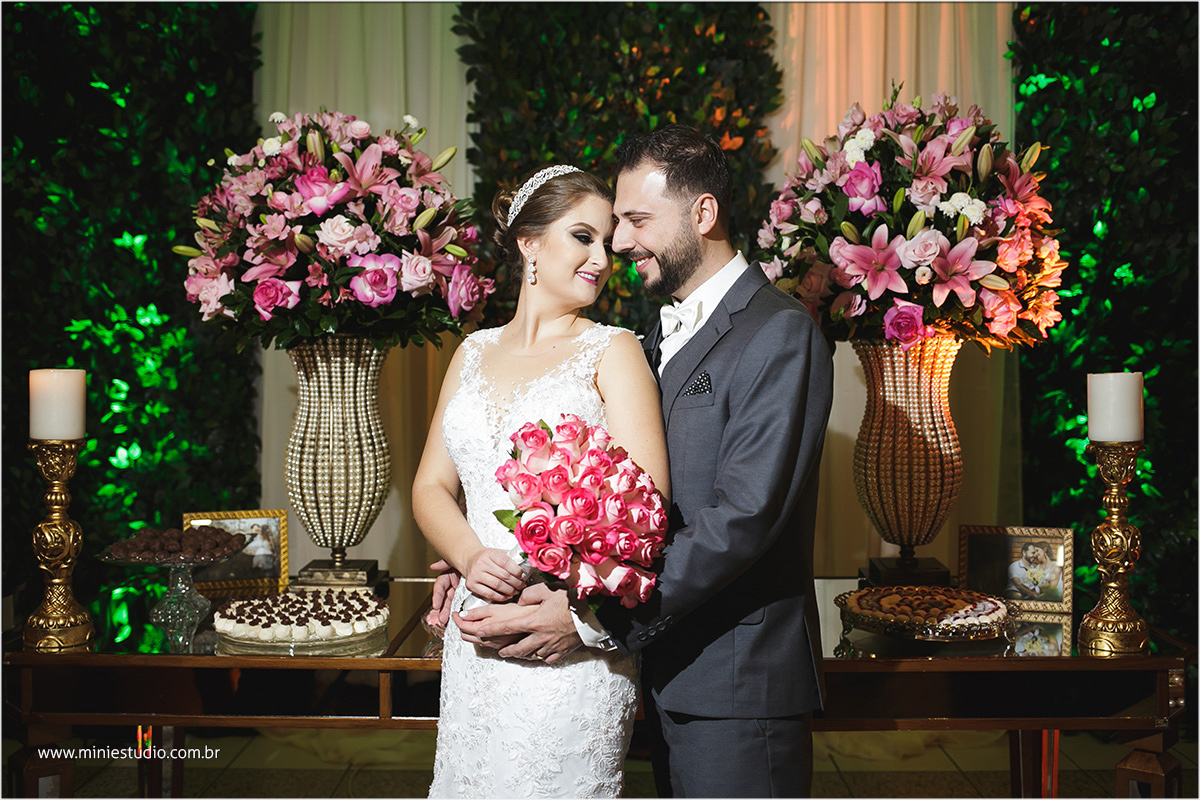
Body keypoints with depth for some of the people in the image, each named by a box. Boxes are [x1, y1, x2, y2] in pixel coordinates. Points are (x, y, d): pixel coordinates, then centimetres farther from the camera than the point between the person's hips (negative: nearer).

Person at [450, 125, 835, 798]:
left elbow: (745, 516, -23)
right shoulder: (664, 337, 14)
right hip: (669, 668, 8)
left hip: (739, 683, -8)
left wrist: (596, 619, -24)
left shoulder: (780, 335, -14)